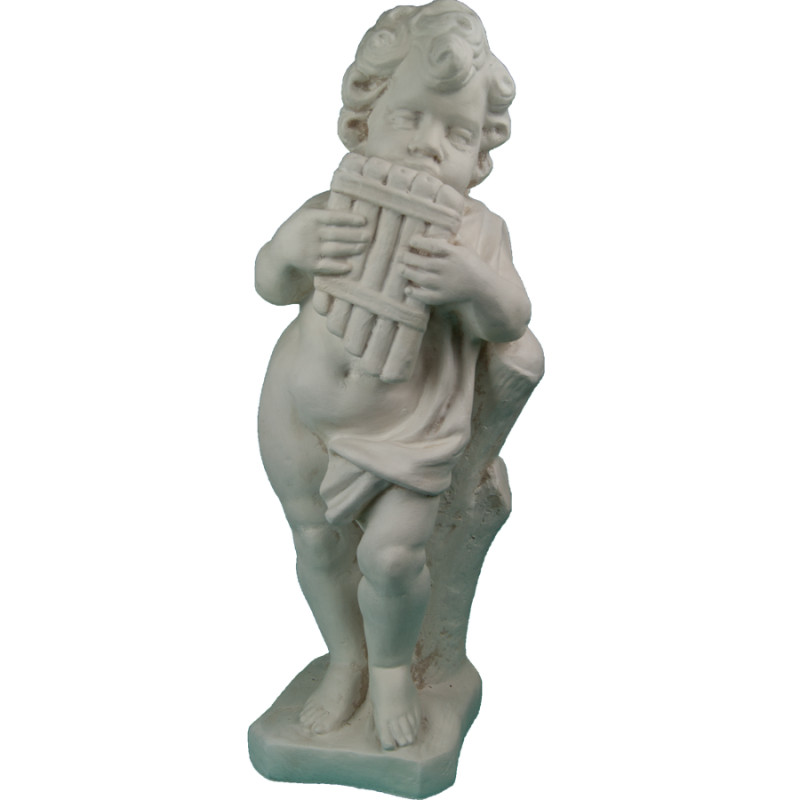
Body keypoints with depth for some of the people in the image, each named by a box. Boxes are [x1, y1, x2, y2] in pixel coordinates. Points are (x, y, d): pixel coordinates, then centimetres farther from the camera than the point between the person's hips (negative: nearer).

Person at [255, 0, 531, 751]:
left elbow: (507, 324, -12)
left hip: (407, 430, -2)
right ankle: (346, 659, 42)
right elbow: (269, 286, -1)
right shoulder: (332, 210, -5)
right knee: (317, 542, 15)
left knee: (390, 553, -7)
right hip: (303, 419, 3)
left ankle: (391, 666, 27)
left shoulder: (475, 230, -8)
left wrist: (476, 285, -34)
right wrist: (292, 251, -24)